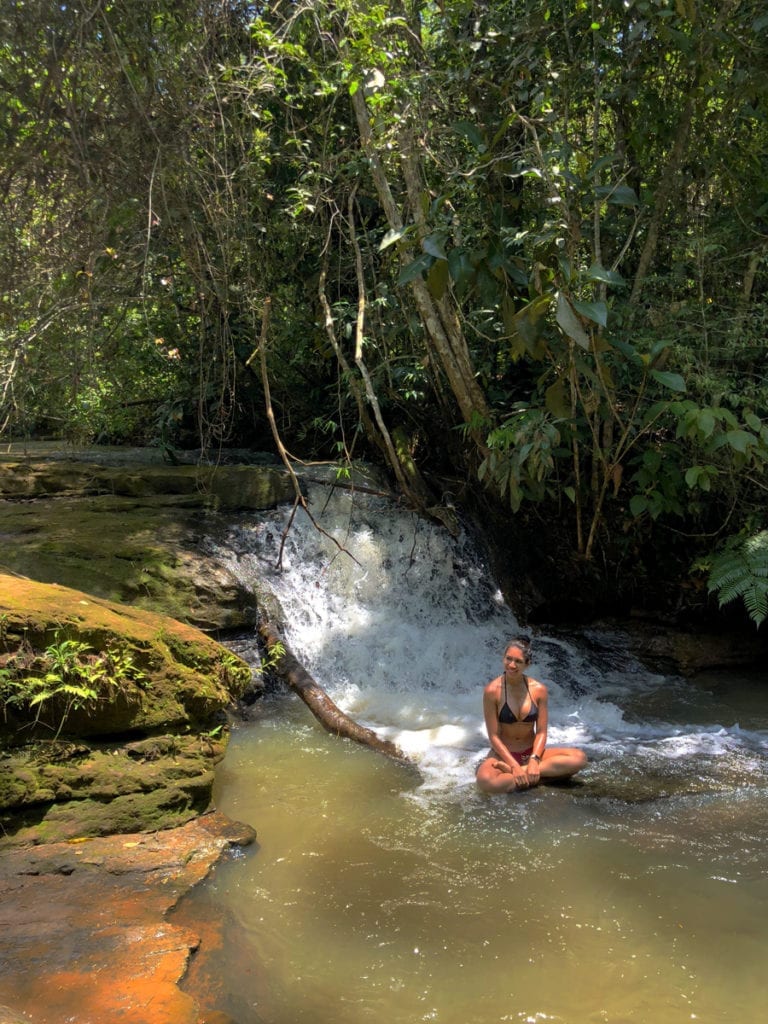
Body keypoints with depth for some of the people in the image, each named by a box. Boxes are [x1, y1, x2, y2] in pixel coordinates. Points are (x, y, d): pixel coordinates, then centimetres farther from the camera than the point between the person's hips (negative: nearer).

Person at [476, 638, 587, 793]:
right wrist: (515, 765, -22)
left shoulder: (539, 690, -5)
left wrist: (534, 760, -20)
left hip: (532, 752, 4)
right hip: (504, 753, -4)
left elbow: (541, 732, -3)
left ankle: (515, 771, -21)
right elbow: (494, 736, -13)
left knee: (579, 758, -21)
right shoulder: (492, 690, -14)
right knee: (485, 781, -38)